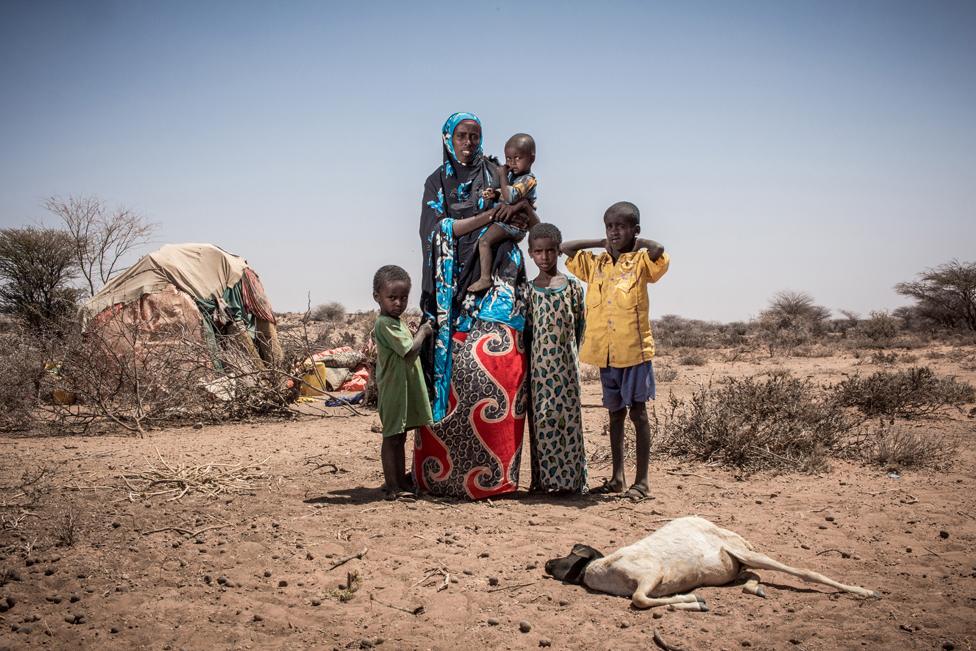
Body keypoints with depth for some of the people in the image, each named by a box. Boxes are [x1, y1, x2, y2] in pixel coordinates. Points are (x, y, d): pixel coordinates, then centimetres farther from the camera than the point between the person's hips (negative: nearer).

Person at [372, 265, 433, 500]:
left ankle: (400, 481, 24)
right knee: (391, 438, -3)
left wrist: (419, 333, 7)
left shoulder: (395, 323, 15)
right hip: (393, 390, -10)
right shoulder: (385, 324, -18)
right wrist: (423, 332, -8)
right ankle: (392, 486, 2)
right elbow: (410, 349, -22)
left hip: (405, 390, 10)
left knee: (399, 437, 16)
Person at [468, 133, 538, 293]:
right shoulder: (512, 174, 10)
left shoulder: (528, 180, -19)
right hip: (505, 218, 11)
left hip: (513, 223, -11)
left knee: (484, 241, -23)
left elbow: (510, 197, -32)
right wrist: (495, 193, -3)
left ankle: (485, 278, -26)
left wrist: (502, 175, -23)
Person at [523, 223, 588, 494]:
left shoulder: (572, 286, 3)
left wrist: (569, 353, 2)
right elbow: (526, 329, 9)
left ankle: (570, 478, 5)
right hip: (538, 365, 1)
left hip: (565, 363, -1)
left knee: (566, 417, -1)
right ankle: (545, 479, 9)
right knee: (541, 420, 2)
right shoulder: (528, 290, 7)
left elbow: (579, 325, 6)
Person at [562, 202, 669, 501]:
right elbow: (564, 248, 14)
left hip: (635, 350, -5)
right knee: (615, 413, 13)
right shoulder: (595, 264, 10)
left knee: (638, 412, 2)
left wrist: (637, 243, -4)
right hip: (604, 351, 5)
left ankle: (642, 481, 8)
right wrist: (601, 243, 10)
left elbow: (659, 251, -23)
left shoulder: (641, 262, -3)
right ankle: (617, 477, 21)